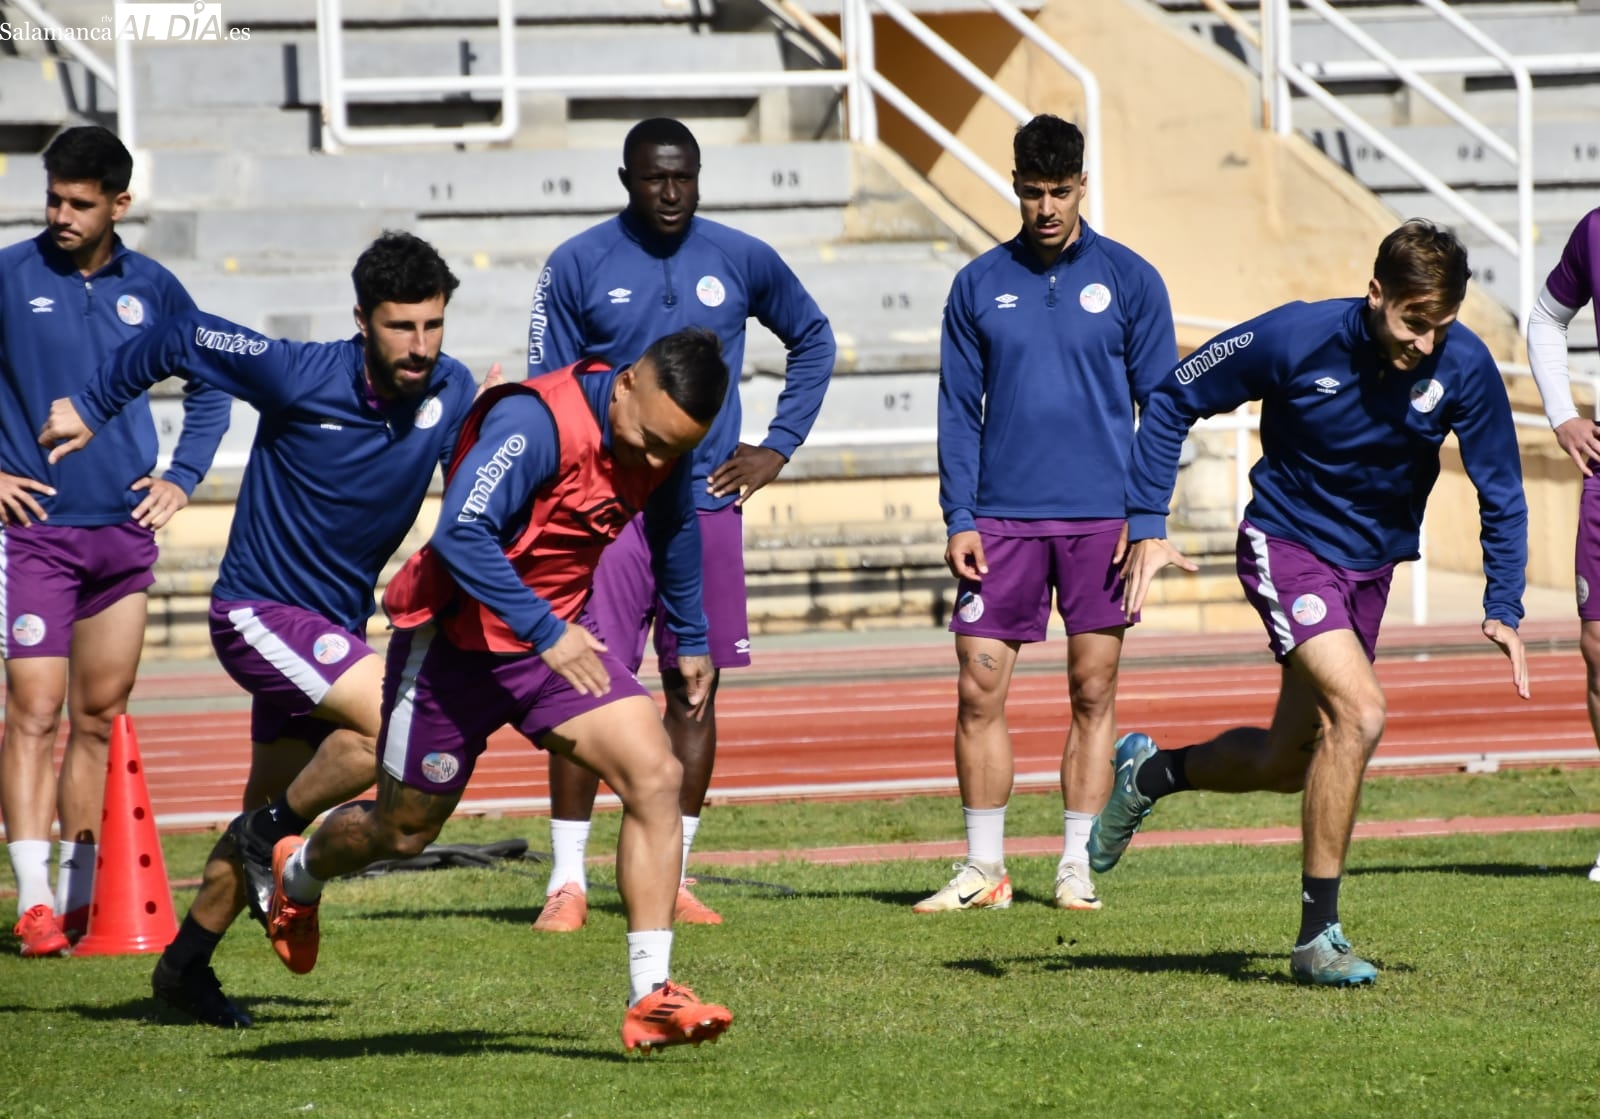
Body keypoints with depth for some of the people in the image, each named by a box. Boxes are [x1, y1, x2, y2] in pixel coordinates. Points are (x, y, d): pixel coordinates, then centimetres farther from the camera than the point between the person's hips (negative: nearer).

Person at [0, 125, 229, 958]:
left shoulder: (151, 289, 6)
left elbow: (210, 387, 20)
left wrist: (182, 478, 9)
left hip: (125, 530, 4)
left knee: (100, 717, 8)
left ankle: (79, 897, 15)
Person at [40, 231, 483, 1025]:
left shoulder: (450, 394, -6)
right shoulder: (298, 376, -20)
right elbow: (181, 339, -5)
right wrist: (92, 408, 6)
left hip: (333, 628, 6)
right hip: (259, 611, -6)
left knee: (271, 812, 15)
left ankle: (185, 966, 32)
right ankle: (270, 832, -5)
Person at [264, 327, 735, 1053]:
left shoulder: (665, 445, -5)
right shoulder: (537, 422, -30)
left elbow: (674, 526, 16)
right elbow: (462, 533, -38)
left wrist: (690, 640, 23)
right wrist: (544, 631, -37)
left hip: (559, 635, 6)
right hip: (456, 640, -5)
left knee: (655, 776, -17)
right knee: (404, 830, 13)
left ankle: (650, 998, -17)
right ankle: (300, 873, 49)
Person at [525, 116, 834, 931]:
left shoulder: (742, 261, 5)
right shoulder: (578, 266, -2)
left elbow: (812, 339, 21)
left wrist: (779, 445, 11)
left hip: (708, 506, 3)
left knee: (694, 689, 5)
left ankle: (671, 877, 12)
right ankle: (567, 880, -5)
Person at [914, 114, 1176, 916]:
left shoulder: (1127, 280, 2)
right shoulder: (979, 285, 6)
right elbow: (959, 410, 7)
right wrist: (959, 518, -2)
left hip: (1100, 518, -1)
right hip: (1003, 519, 1)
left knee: (1093, 693, 2)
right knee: (979, 691, -2)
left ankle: (1077, 866, 9)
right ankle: (983, 868, 6)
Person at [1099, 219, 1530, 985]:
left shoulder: (1464, 367, -16)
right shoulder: (1296, 339, -23)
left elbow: (1501, 495, -5)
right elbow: (1174, 399, -9)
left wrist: (1504, 612, -14)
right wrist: (1146, 524, -15)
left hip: (1370, 568, 5)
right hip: (1286, 548, -5)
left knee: (1290, 763, 12)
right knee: (1359, 710, -25)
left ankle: (1148, 773, 44)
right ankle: (1316, 936, -16)